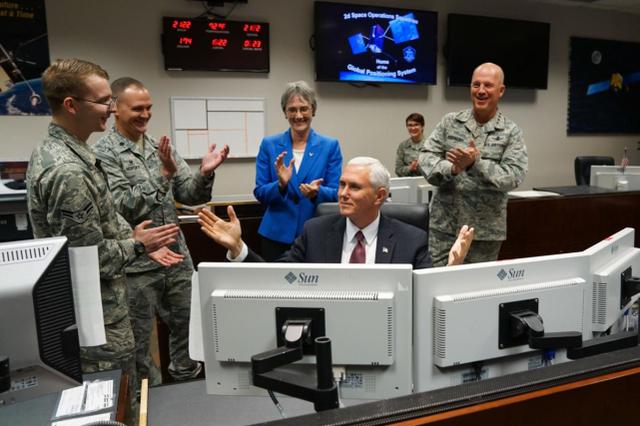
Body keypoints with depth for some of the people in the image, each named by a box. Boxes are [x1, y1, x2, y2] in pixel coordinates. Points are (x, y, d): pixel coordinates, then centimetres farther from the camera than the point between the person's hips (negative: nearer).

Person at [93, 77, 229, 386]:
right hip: (137, 264, -5)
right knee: (138, 339, 12)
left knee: (186, 325, 19)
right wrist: (164, 174, -25)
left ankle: (188, 383, 41)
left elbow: (189, 196, 3)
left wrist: (205, 173, -17)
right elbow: (123, 207, -20)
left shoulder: (161, 147, 6)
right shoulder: (103, 153, -11)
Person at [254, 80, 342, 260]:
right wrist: (280, 185, -21)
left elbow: (336, 193, -3)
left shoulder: (330, 146, 0)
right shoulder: (269, 144, 1)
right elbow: (260, 193, -1)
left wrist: (317, 192, -23)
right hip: (276, 234, 1)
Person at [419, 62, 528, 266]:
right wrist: (452, 168, -21)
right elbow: (426, 158, -2)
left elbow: (514, 176, -11)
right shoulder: (449, 122, 5)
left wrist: (476, 163, -24)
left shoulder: (511, 132, -1)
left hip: (486, 230, -1)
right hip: (444, 224, 1)